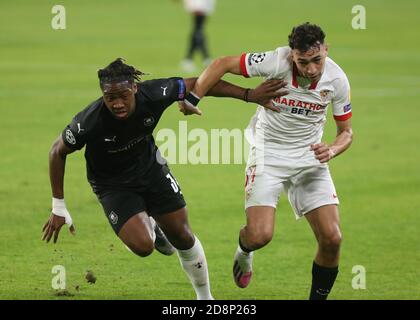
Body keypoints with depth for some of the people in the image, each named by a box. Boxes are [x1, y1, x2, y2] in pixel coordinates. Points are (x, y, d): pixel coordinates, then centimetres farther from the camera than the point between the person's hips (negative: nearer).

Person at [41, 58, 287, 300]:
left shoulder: (153, 95, -30)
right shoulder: (89, 122, -35)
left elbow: (197, 84, -13)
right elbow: (58, 152, -16)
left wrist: (248, 94, -13)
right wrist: (59, 208, -14)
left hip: (151, 168, 3)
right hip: (113, 185, -3)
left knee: (182, 236, 7)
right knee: (142, 246, -19)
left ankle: (205, 297, 32)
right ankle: (149, 227, 20)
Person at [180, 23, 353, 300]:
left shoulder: (337, 79, -12)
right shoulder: (277, 62, -22)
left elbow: (346, 131, 0)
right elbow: (223, 64, -12)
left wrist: (331, 150, -21)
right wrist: (193, 98, -18)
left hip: (310, 157, 3)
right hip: (268, 154, -2)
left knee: (332, 238, -11)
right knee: (260, 236, -18)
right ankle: (244, 251, 22)